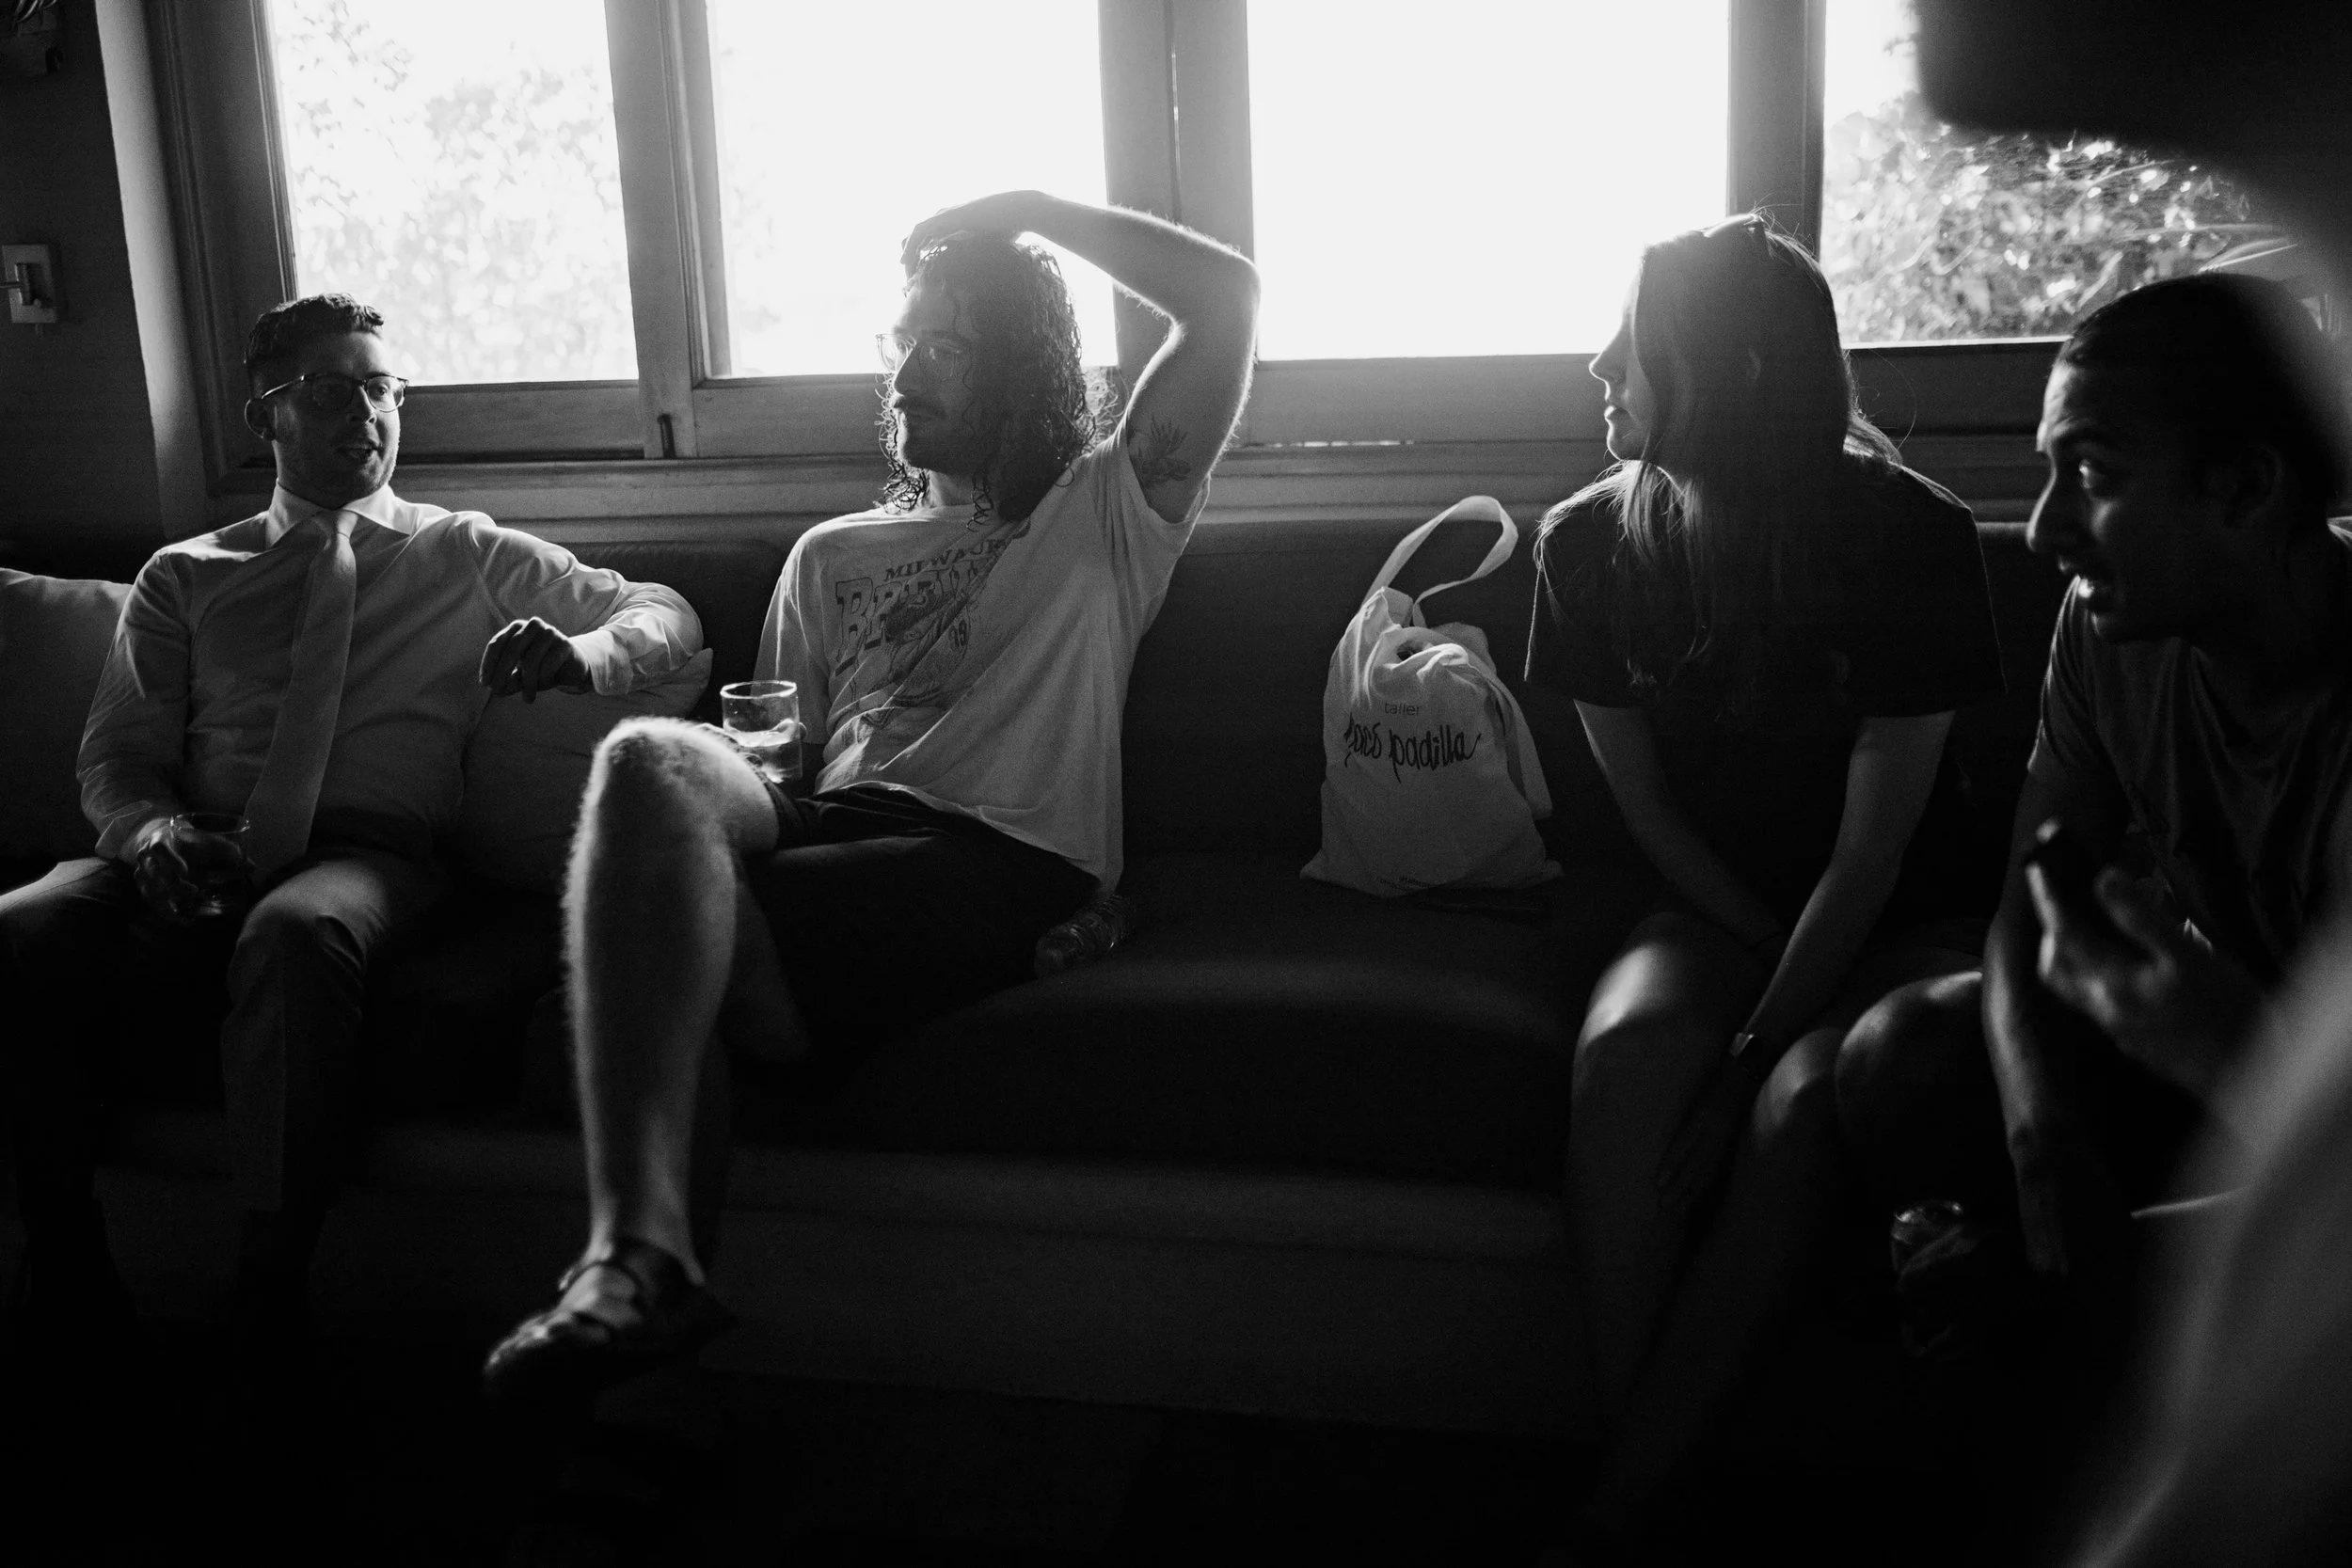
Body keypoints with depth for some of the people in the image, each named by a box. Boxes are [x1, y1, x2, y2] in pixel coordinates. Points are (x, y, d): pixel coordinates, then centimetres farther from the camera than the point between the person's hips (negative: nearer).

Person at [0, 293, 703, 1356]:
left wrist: (578, 653, -9)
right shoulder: (184, 577, 22)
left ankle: (269, 1304, -33)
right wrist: (148, 831, -10)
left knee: (298, 930, -39)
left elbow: (663, 613, 15)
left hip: (371, 857, -2)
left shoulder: (470, 556, 19)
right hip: (193, 861, 2)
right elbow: (117, 751, 15)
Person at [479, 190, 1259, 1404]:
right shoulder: (833, 553, 34)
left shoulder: (1099, 517, 20)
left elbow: (1228, 299, 9)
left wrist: (1027, 211, 16)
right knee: (651, 759, -32)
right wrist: (743, 756, 4)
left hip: (1004, 860, -4)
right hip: (823, 829, 4)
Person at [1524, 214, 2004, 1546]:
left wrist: (1754, 1051, -21)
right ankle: (1627, 1434, -24)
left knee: (1804, 1103, -33)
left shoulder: (1909, 536, -16)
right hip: (1720, 911, 3)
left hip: (1898, 920, -2)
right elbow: (1645, 804, 1)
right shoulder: (1590, 540, -6)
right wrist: (1773, 953, -8)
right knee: (1624, 1049, -31)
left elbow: (1872, 851, -16)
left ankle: (1621, 1504, -26)